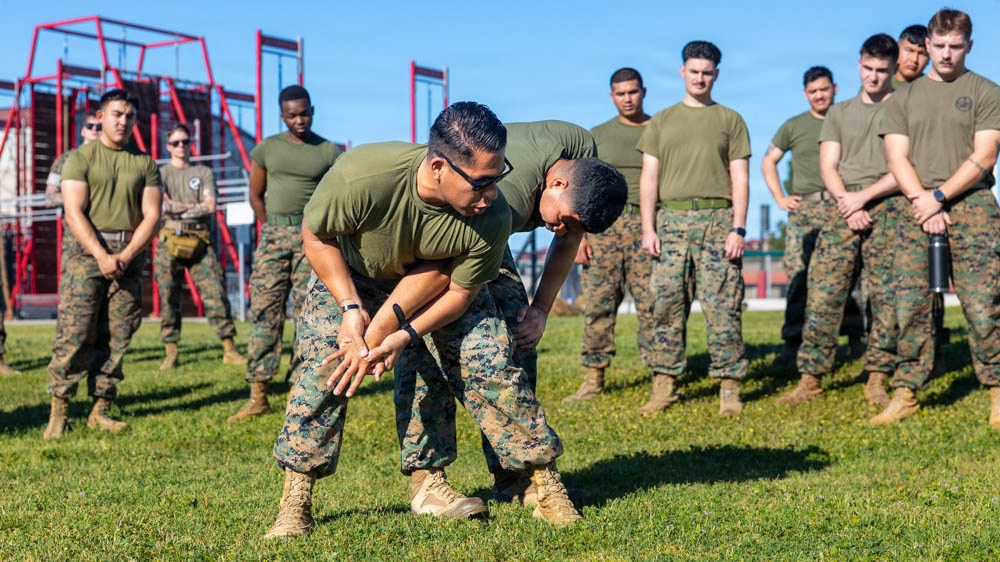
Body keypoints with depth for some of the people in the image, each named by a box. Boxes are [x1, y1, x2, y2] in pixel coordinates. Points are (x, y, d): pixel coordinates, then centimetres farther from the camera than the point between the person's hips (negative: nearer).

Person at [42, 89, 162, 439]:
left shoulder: (144, 164, 10)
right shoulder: (81, 158, 3)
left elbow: (152, 216, 4)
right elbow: (74, 212, -6)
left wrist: (126, 255, -10)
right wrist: (101, 255, -17)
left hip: (129, 253, 3)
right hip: (86, 249, -3)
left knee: (116, 336, 2)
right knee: (74, 333, -8)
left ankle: (100, 411, 8)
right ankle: (59, 411, -3)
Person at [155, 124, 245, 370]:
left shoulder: (204, 173, 14)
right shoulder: (161, 173, 11)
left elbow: (210, 207, 0)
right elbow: (162, 206, -4)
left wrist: (176, 209, -3)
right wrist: (194, 206, -3)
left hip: (199, 241, 1)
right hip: (169, 239, -1)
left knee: (215, 292, -6)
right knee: (168, 298, 0)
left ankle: (229, 349, -4)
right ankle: (171, 354, 5)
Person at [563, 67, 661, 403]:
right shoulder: (597, 136, 14)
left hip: (646, 225, -1)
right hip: (603, 224, 2)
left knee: (651, 304, -6)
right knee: (597, 303, -2)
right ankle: (593, 379, 2)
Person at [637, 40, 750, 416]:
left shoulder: (730, 120, 11)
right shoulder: (661, 122, 15)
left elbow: (740, 178, 5)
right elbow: (649, 177, 10)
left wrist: (738, 229, -6)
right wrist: (648, 228, -1)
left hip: (717, 219, -2)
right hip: (671, 220, 2)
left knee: (723, 307, -4)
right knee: (667, 304, 0)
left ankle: (729, 388, -1)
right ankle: (664, 385, 5)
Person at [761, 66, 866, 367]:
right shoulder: (793, 126, 13)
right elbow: (768, 161, 19)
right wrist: (779, 197, 7)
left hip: (842, 207, 0)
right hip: (804, 208, 1)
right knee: (798, 275, -6)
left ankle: (856, 337, 8)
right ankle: (792, 342, -4)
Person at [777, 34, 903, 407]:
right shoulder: (839, 113, 18)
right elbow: (827, 168, 9)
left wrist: (863, 197, -10)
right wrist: (847, 204, -8)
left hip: (887, 207, -2)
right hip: (841, 207, 2)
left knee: (886, 296, -4)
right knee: (823, 292, -5)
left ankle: (877, 380, 2)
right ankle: (811, 378, -2)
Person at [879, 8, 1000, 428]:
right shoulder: (904, 98, 15)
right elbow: (897, 159, 7)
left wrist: (939, 197, -11)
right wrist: (922, 203, -8)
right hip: (916, 210, 3)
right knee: (910, 303, -1)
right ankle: (905, 393, 4)